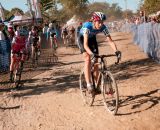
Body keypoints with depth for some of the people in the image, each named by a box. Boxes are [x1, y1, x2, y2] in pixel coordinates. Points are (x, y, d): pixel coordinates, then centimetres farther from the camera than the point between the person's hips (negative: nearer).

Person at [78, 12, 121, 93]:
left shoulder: (103, 27, -28)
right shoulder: (87, 26, -39)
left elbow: (110, 41, -29)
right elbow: (85, 44, -45)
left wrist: (116, 51, -46)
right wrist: (91, 54, -61)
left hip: (92, 38, 4)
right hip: (82, 38, -4)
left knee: (95, 62, -2)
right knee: (88, 59, -22)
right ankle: (88, 84, -22)